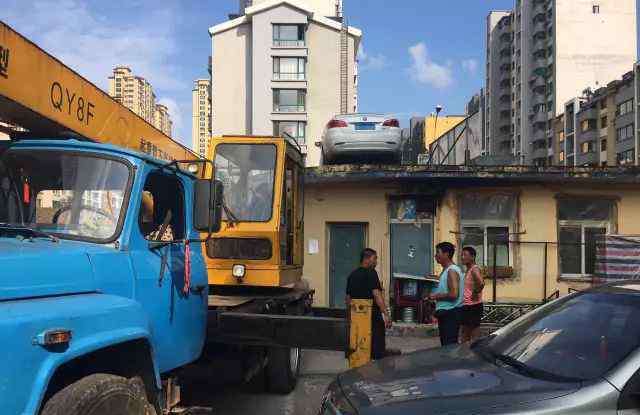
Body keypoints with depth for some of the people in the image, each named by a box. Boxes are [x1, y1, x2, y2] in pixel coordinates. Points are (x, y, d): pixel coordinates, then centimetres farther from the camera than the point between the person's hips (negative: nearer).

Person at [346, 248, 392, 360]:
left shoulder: (352, 275, 13)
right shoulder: (371, 273, -10)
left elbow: (348, 298, 17)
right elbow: (376, 295, -20)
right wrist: (386, 314, -23)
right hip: (373, 316, -7)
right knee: (377, 350, 0)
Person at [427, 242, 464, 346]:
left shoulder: (451, 271, -16)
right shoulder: (446, 270, 15)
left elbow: (454, 294, -24)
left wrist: (436, 296, -14)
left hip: (450, 313, -10)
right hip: (445, 312, 10)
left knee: (450, 345, -9)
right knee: (445, 343, 15)